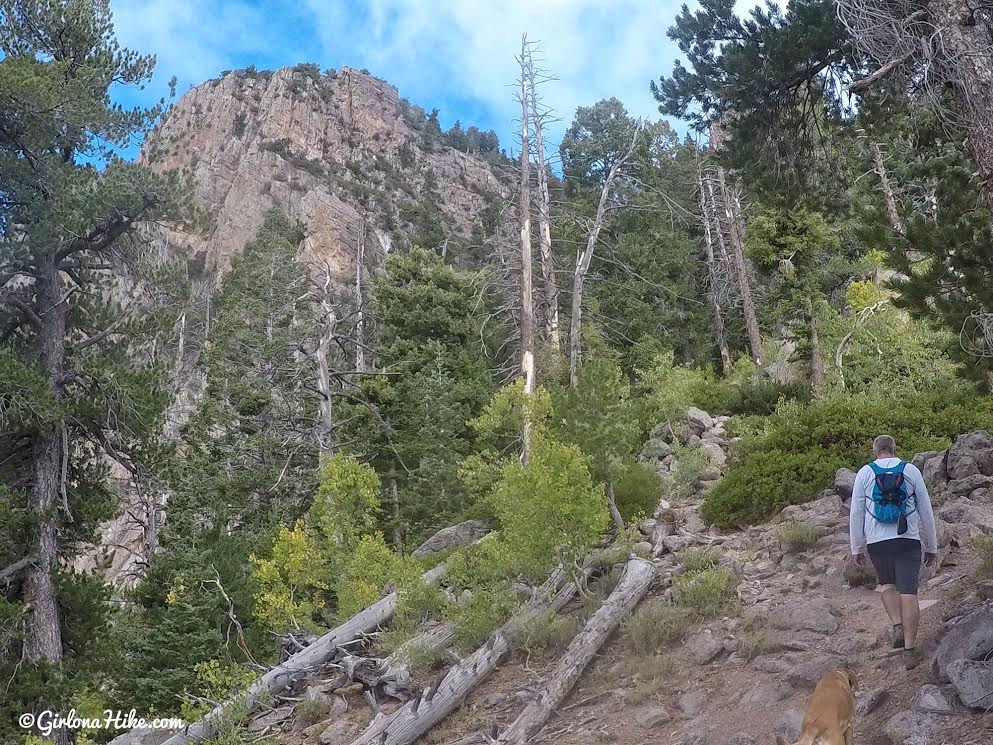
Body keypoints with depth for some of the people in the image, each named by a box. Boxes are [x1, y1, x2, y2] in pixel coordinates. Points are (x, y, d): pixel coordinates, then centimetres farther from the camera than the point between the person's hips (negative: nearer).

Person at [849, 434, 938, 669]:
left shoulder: (865, 473, 3)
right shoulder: (911, 471, 4)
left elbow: (856, 513, 3)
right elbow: (926, 511, 8)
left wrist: (856, 548, 10)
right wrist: (931, 546, 16)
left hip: (876, 541, 1)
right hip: (908, 539, -1)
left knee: (887, 583, 22)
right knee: (908, 591, -1)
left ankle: (898, 626, 2)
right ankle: (910, 649, -2)